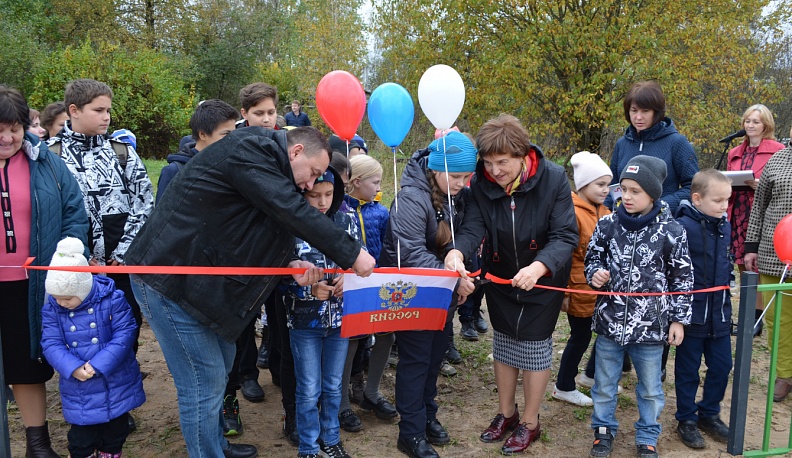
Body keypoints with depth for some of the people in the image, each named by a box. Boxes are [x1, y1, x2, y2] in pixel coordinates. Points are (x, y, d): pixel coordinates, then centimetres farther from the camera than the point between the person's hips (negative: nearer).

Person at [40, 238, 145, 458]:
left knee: (115, 431, 17)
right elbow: (51, 344, -8)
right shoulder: (52, 309, -5)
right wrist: (72, 367, -24)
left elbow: (124, 334, -17)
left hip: (116, 384, -1)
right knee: (81, 436, 8)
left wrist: (98, 364, -24)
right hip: (79, 390, 1)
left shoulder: (112, 300, -15)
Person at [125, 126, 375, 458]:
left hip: (195, 277, 10)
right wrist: (352, 255, -18)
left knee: (220, 364, 19)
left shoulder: (265, 164, 14)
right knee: (204, 382, -4)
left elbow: (251, 242, 13)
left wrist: (290, 265, -4)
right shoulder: (249, 150, -17)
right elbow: (294, 213, -25)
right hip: (167, 278, -10)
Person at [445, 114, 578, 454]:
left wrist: (538, 267, -45)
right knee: (503, 342, 15)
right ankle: (506, 413, 36)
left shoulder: (553, 179, -24)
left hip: (543, 279, -3)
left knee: (535, 345, 5)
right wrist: (457, 252, -47)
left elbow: (565, 235, -27)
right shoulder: (482, 183, -16)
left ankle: (529, 422, 26)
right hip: (500, 277, 3)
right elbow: (473, 226, -24)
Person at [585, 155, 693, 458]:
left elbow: (682, 279, -2)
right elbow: (592, 258, 9)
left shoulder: (671, 232, -10)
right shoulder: (608, 224, -4)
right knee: (604, 383, 16)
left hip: (651, 325, -1)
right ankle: (603, 430, 37)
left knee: (650, 388, 16)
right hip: (609, 320, 2)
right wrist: (595, 273, -13)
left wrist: (678, 319, -1)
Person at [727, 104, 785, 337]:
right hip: (738, 216, 5)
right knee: (743, 268, 7)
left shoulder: (777, 150, 0)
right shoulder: (735, 153, 16)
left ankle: (757, 318, 4)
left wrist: (761, 185, -18)